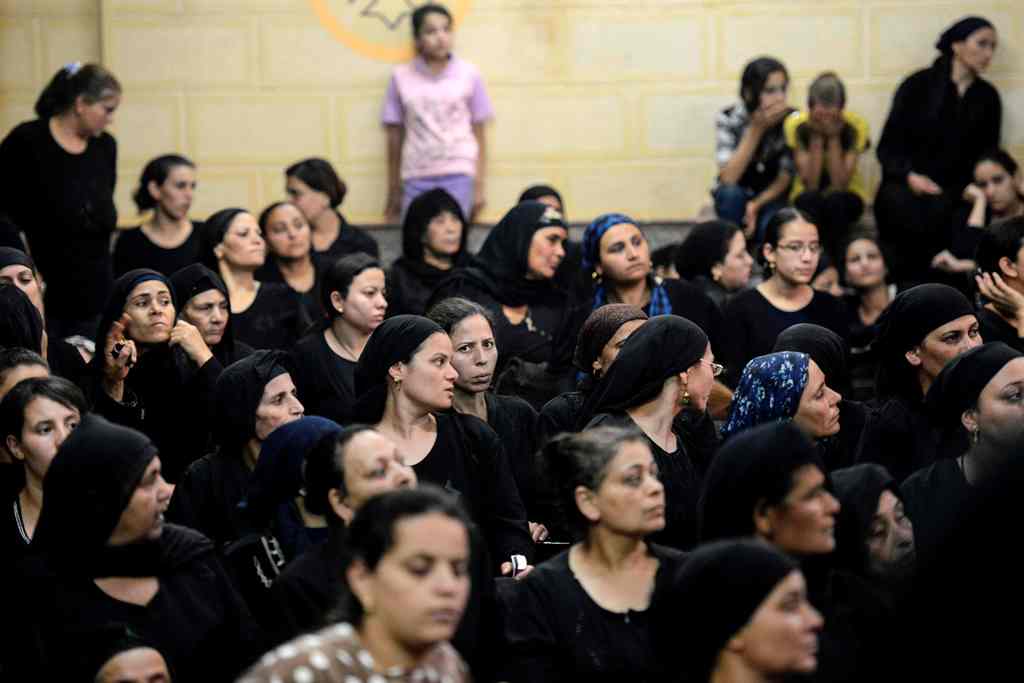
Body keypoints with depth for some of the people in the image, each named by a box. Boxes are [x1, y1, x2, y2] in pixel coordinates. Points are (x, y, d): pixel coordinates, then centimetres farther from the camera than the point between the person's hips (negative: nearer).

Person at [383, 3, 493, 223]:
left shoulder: (468, 74, 3)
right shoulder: (401, 77, 4)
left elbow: (479, 134, 6)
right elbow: (395, 136, 9)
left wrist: (479, 185, 3)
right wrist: (394, 189, 11)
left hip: (458, 174, -1)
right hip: (416, 177, 1)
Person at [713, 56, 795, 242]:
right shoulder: (729, 119, -17)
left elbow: (785, 178, -10)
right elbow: (728, 179, -28)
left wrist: (756, 205, -28)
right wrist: (757, 128, -32)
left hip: (771, 198, 0)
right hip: (737, 199, 0)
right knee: (731, 193, -35)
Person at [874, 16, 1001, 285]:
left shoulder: (987, 97, 13)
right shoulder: (918, 85, 3)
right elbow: (888, 147, 2)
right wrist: (910, 176, -15)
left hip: (953, 191, 3)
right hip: (906, 185, -3)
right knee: (913, 216, -31)